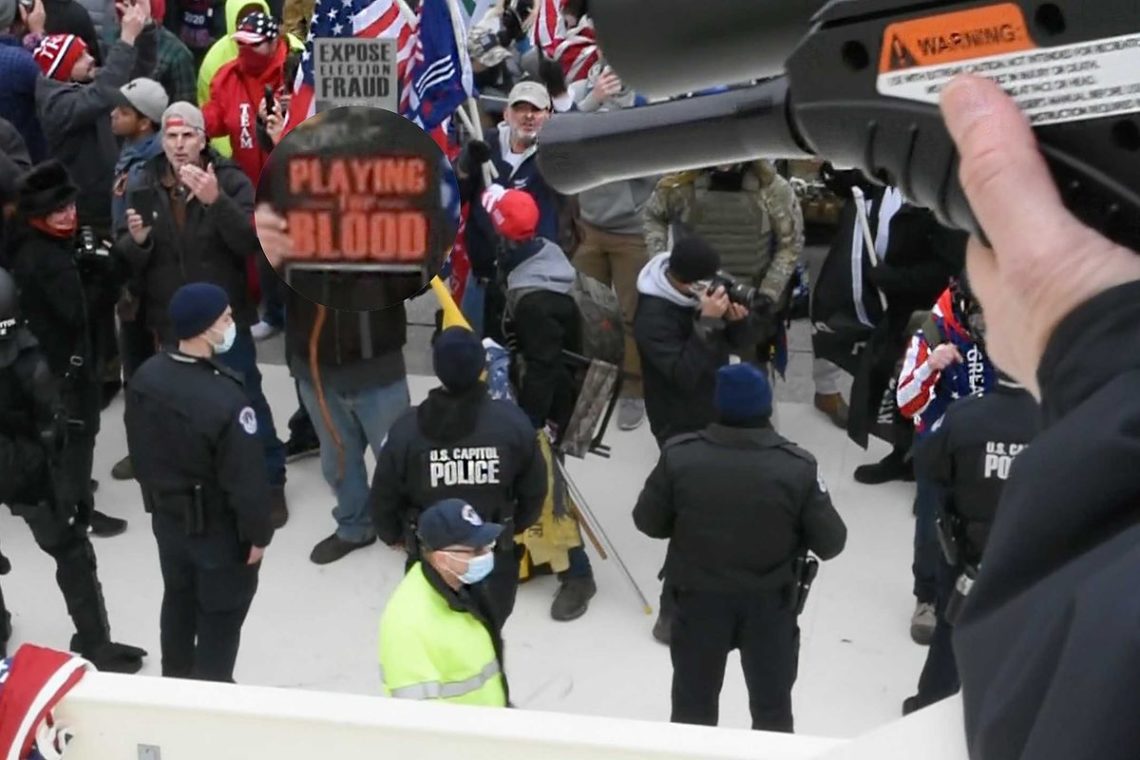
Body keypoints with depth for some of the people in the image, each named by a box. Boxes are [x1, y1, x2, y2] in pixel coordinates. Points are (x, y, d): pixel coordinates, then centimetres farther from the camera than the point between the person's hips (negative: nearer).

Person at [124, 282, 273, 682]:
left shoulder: (145, 377, -9)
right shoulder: (225, 399, -33)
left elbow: (139, 453, 5)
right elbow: (246, 479, -25)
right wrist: (258, 533, -10)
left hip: (167, 517, 7)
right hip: (219, 529, -7)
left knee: (178, 600, 27)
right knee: (220, 615, 13)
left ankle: (175, 680, 47)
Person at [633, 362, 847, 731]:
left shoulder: (679, 456, -18)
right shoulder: (797, 467, -20)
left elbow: (647, 522, -6)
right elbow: (831, 542, -12)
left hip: (698, 598, 1)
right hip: (771, 603, 0)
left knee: (693, 703, 22)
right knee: (772, 704, 22)